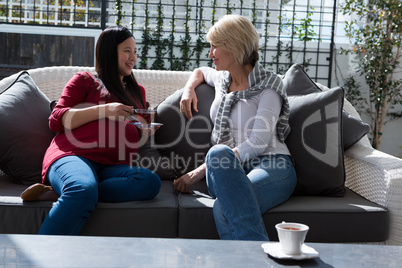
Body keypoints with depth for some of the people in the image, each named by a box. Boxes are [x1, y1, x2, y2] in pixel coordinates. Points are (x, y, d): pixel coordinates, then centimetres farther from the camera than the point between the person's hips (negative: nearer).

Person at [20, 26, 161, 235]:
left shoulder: (137, 91, 34)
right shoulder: (86, 80, 19)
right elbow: (56, 120, 6)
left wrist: (145, 132, 13)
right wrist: (104, 110, -4)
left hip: (113, 167, 5)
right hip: (74, 156, -4)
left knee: (151, 181, -32)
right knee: (84, 190, -41)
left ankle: (57, 193, -33)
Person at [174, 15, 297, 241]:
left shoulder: (269, 84, 1)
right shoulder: (222, 79, 22)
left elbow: (258, 142, -11)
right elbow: (201, 72, 49)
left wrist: (200, 171, -17)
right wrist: (189, 90, 22)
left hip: (273, 167, -4)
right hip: (229, 172, 4)